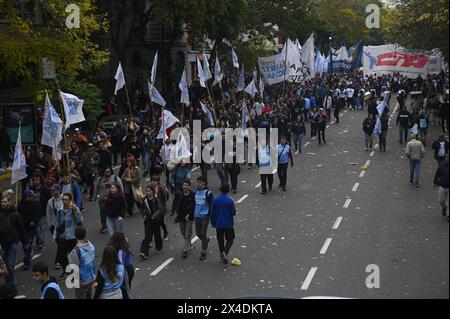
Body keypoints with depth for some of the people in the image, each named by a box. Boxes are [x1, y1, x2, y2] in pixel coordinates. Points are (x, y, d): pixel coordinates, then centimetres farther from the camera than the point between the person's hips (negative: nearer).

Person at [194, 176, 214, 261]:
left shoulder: (208, 193, -10)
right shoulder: (196, 192, 9)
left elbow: (211, 205, -9)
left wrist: (210, 215, -11)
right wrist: (193, 214, 19)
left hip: (205, 217, -6)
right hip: (197, 216, 6)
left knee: (203, 234, -4)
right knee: (198, 233, 12)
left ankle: (203, 253, 6)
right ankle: (206, 240, 43)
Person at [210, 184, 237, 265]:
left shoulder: (215, 200, -5)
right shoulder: (230, 200, -15)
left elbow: (212, 213, 1)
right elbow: (234, 213, -11)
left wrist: (213, 222, 14)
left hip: (218, 224, 3)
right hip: (228, 224, -3)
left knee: (220, 240, 15)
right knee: (230, 240, 10)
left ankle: (222, 256, 22)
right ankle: (225, 252, -14)